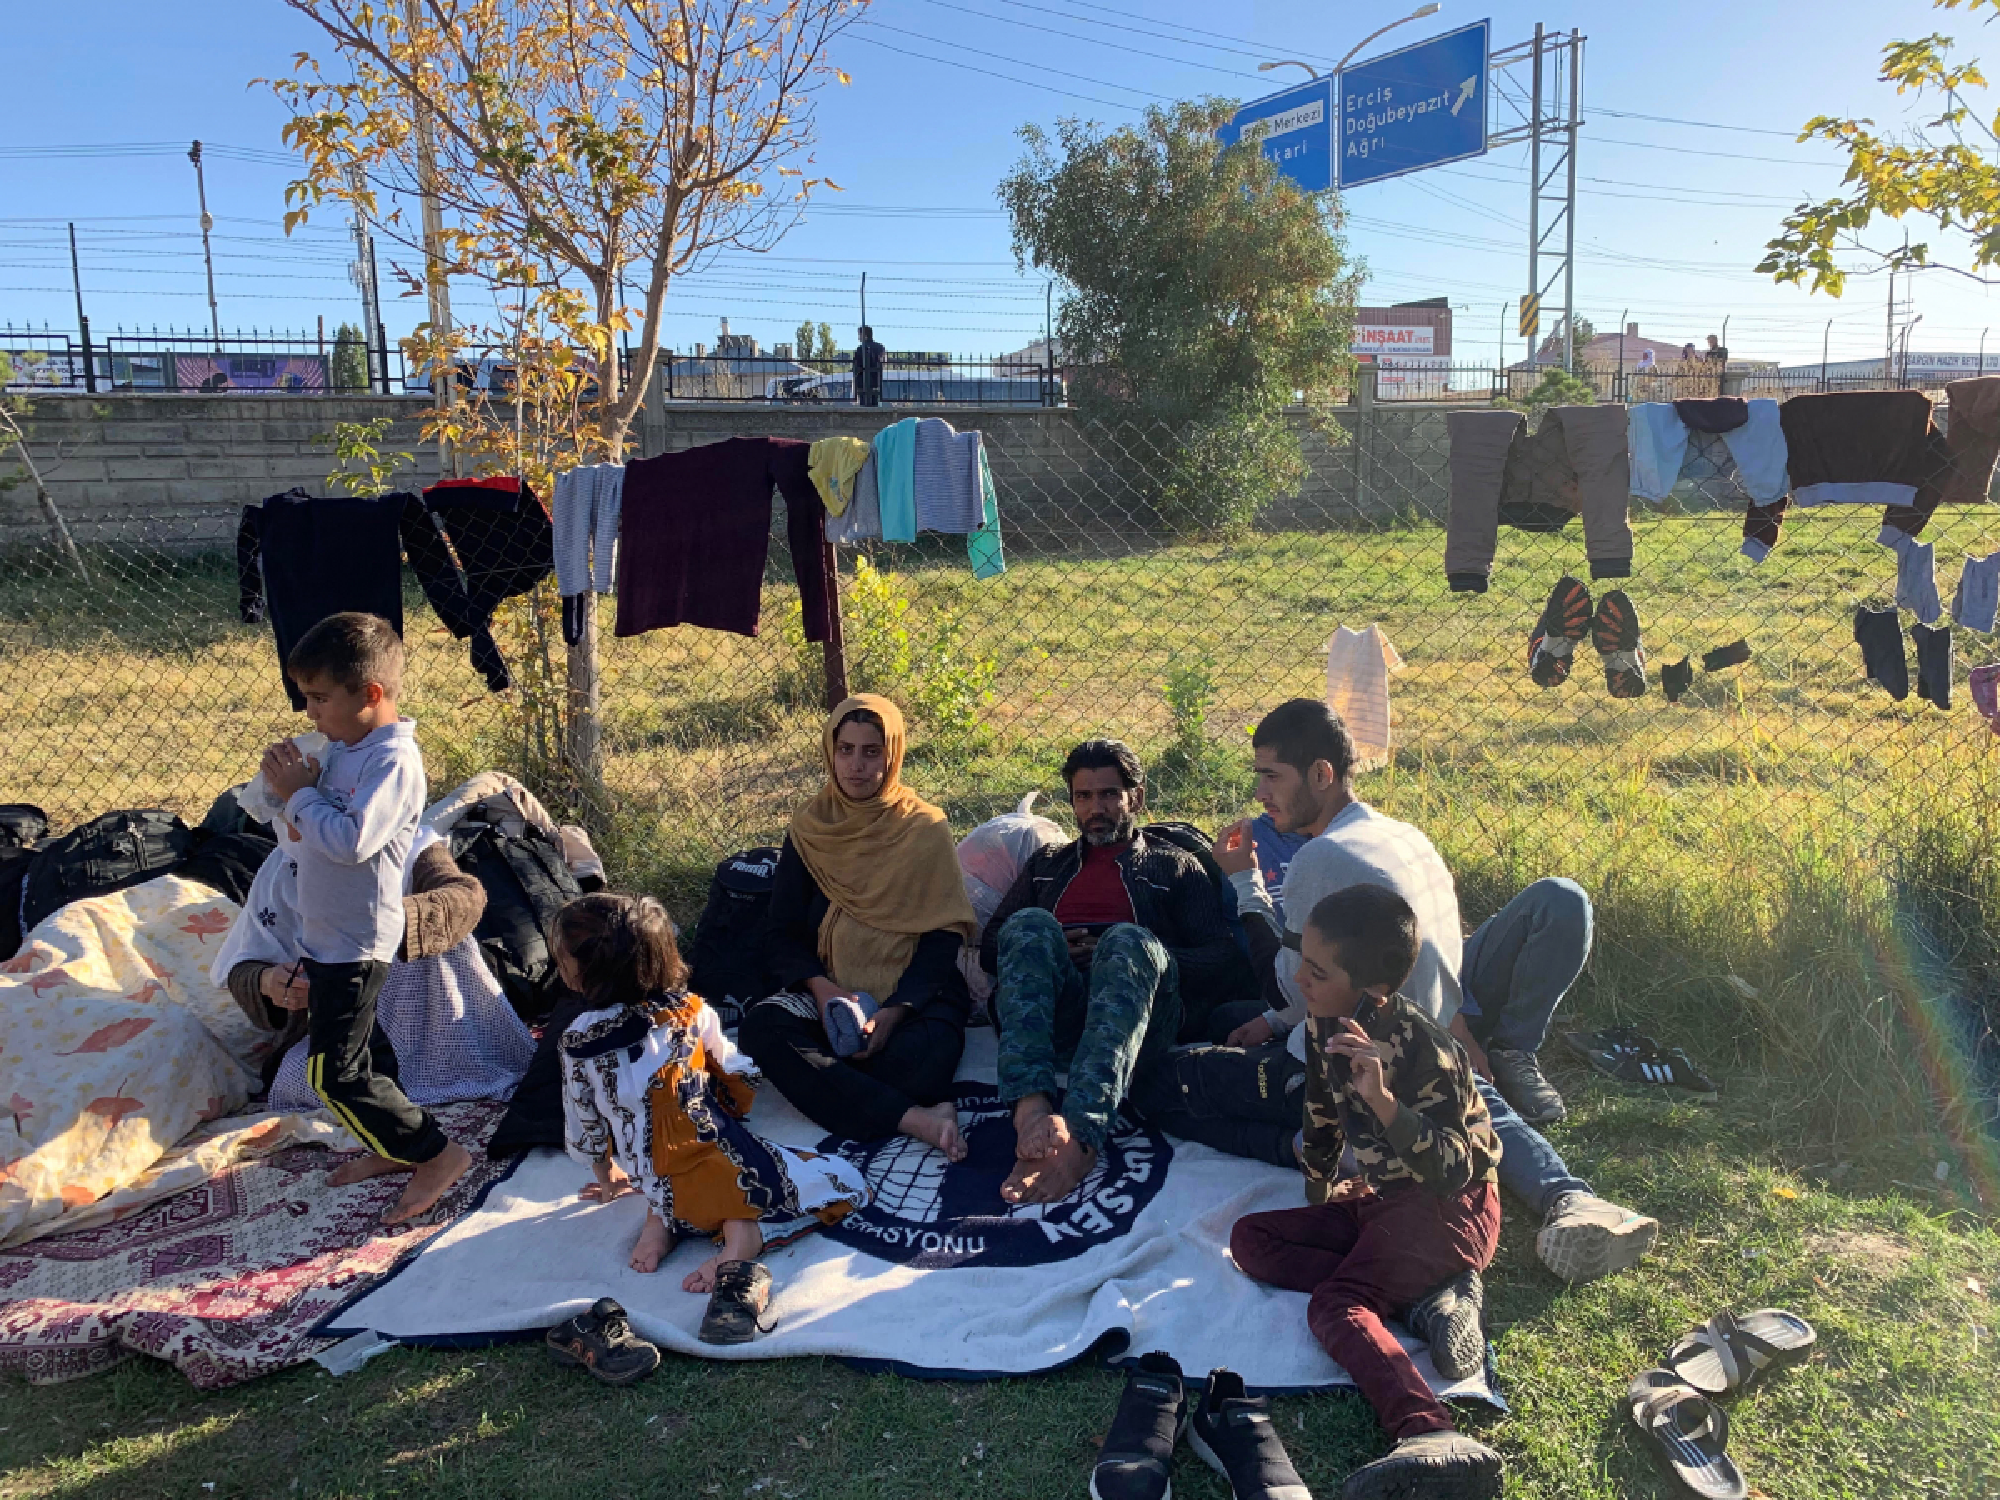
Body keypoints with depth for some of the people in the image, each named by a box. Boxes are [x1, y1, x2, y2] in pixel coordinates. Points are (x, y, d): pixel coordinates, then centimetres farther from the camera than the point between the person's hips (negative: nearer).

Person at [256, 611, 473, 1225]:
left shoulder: (393, 760, -23)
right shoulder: (344, 748, 5)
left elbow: (351, 840, -32)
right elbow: (306, 837, 12)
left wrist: (300, 794, -19)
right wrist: (295, 784, -7)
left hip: (355, 940, -10)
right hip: (326, 934, 10)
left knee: (334, 1072, -5)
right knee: (361, 1048, 21)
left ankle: (437, 1155, 4)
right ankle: (393, 1148, 36)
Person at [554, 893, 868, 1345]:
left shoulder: (576, 1043, -2)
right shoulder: (691, 1011, -2)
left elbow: (582, 1126, 9)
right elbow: (738, 1077, 12)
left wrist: (608, 1178, 29)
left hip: (663, 1187, 4)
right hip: (728, 1167, -3)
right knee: (848, 1184, 5)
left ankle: (659, 1220, 11)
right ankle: (738, 1239, -13)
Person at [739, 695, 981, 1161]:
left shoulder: (926, 830, 2)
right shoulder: (810, 830, 8)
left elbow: (942, 940, -4)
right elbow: (782, 933, 5)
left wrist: (895, 1013, -20)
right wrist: (822, 988, -16)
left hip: (913, 994, -3)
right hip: (828, 988, 3)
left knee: (922, 1060, -37)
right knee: (762, 1027, -30)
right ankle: (916, 1118, -35)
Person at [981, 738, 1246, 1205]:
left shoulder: (1174, 865, 26)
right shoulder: (1048, 863, 33)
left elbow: (1221, 957, 12)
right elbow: (990, 949, 22)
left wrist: (1143, 958, -4)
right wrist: (1047, 950, 1)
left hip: (1136, 1018, -2)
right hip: (1048, 1014, 2)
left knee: (1129, 940, -34)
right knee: (1029, 923, -28)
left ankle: (1080, 1135, -55)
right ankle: (1032, 1107, -50)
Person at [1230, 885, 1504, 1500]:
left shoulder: (1421, 1049, -23)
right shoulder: (1324, 1022, 0)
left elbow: (1450, 1171, -29)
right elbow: (1323, 1114, 17)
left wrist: (1382, 1100, -42)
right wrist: (1320, 1189, 28)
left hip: (1450, 1207, -9)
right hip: (1382, 1200, 9)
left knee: (1335, 1304, -28)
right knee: (1250, 1238, -4)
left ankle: (1432, 1436, -52)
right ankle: (1427, 1295, -17)